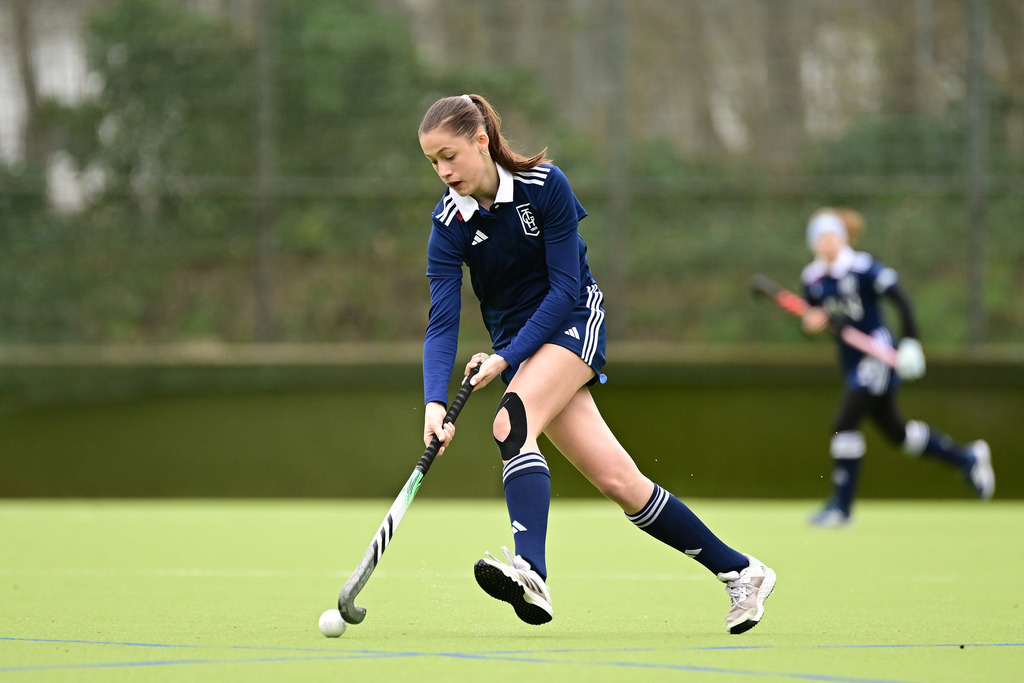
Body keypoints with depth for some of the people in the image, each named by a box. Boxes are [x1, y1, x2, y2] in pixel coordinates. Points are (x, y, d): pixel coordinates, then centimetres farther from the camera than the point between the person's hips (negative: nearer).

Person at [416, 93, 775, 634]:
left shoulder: (544, 184, -16)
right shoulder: (450, 224, -8)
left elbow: (564, 289, -16)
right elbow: (442, 322, -15)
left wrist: (505, 358, -24)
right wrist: (435, 401, -31)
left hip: (573, 321, -3)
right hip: (518, 345, 4)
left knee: (511, 421, -33)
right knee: (618, 482, -5)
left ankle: (530, 573, -48)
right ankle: (740, 572, 5)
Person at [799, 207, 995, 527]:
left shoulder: (863, 268, -15)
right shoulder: (812, 278, 3)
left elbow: (901, 300, -14)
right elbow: (813, 316, 14)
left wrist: (910, 343, -20)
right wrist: (814, 321, -10)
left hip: (879, 355, -7)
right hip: (852, 363, 7)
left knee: (845, 422, -17)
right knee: (897, 432, 16)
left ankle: (841, 505, -10)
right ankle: (967, 458, 36)